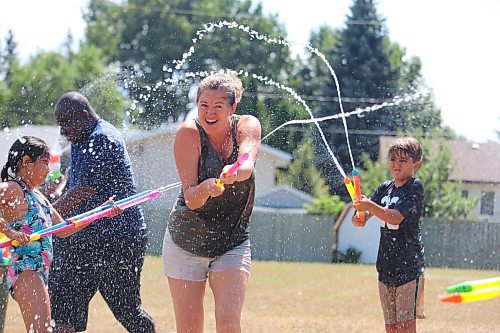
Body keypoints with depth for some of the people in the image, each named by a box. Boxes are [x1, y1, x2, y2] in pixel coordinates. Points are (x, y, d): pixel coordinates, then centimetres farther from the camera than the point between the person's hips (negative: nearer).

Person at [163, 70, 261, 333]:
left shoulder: (247, 126, -9)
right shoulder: (188, 134, -15)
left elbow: (247, 164, -31)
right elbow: (191, 199, -20)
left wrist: (234, 173, -54)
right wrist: (206, 188, -43)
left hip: (232, 246, 1)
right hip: (186, 244, -1)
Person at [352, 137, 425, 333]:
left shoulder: (415, 187, -7)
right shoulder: (385, 188, 13)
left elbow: (396, 217, -20)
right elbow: (361, 218, 9)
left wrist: (370, 206, -32)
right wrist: (359, 218, -15)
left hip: (409, 265, -7)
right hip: (386, 266, 7)